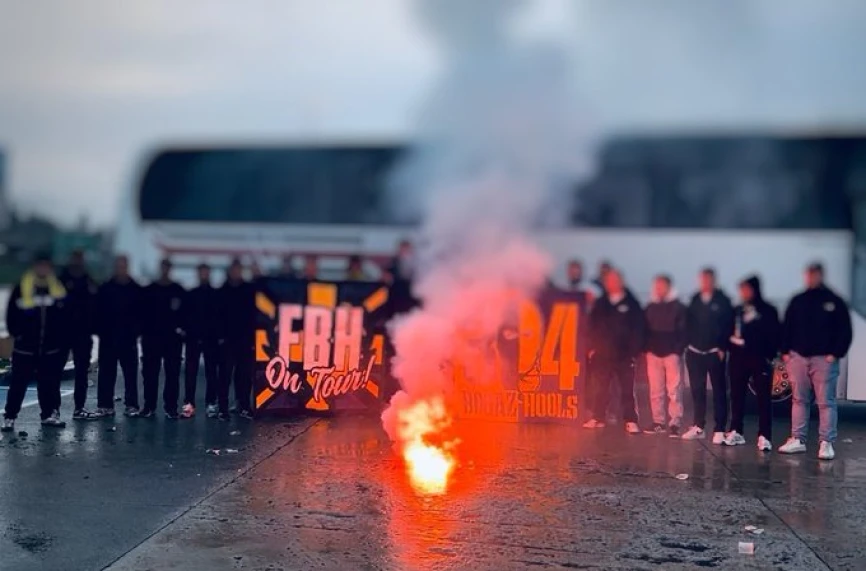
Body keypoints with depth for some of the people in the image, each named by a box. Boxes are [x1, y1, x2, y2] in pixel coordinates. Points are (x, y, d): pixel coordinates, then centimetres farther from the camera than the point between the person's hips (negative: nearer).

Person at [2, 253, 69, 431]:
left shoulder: (58, 289, 4)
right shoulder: (21, 288, -2)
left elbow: (65, 316, 9)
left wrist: (61, 336, 1)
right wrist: (17, 333, -5)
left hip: (50, 348, 2)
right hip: (25, 347, -2)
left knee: (49, 383, 8)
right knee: (18, 383, 0)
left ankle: (49, 414, 18)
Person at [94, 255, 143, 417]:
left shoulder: (136, 289, 3)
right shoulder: (105, 289, 3)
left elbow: (141, 312, 2)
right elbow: (98, 312, 1)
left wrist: (136, 331, -7)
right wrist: (100, 331, -8)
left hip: (128, 338, 0)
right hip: (108, 337, 0)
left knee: (131, 373, 2)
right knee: (106, 373, 3)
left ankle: (131, 405, 7)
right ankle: (105, 405, 9)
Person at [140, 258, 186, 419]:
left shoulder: (179, 290, 6)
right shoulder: (149, 290, 7)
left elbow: (185, 311, 4)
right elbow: (142, 311, 6)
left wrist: (181, 328, -11)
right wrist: (143, 330, -5)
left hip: (173, 337, -1)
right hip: (151, 337, 1)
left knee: (172, 373, 0)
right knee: (150, 373, 3)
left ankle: (170, 406, 4)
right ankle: (149, 406, 11)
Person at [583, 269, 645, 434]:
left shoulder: (631, 304, 0)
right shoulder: (600, 304, 10)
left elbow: (638, 328, -3)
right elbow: (593, 325, 11)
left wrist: (635, 351, -9)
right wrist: (592, 346, 3)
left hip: (624, 355, -3)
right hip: (602, 353, 3)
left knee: (627, 389, 0)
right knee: (601, 388, 10)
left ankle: (631, 421, 3)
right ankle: (597, 418, 18)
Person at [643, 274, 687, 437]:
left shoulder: (678, 307, 1)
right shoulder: (650, 307, 13)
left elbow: (683, 331, -4)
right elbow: (645, 330, 15)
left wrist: (678, 350, -13)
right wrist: (647, 348, 4)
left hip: (672, 354, -4)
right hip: (654, 354, 4)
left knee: (674, 390, -7)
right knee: (655, 391, 5)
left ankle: (675, 424, -6)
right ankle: (658, 422, 11)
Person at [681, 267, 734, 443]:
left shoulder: (722, 301, -3)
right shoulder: (695, 300, 9)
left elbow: (728, 326, -7)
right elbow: (689, 324, 10)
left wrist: (722, 348, -13)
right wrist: (688, 344, 2)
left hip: (714, 353, -4)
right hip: (695, 352, 4)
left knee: (719, 391, 0)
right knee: (697, 390, 9)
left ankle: (719, 430, 1)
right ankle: (698, 427, 18)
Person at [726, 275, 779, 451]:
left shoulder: (768, 311, 0)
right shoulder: (737, 310, 12)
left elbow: (773, 335, -4)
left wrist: (769, 355, -12)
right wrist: (732, 340, -2)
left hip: (759, 358, -4)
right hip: (738, 357, 5)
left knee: (763, 397, -3)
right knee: (737, 395, 7)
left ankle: (764, 436, -4)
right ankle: (736, 432, 16)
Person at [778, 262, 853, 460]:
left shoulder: (835, 302, 1)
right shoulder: (797, 301, 9)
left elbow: (845, 331, -1)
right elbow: (787, 328, 12)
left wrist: (835, 354, -9)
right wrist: (785, 351, 3)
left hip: (824, 359, -3)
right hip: (798, 357, 4)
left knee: (826, 402, -3)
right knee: (799, 400, 8)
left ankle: (826, 443, -1)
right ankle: (797, 440, 13)